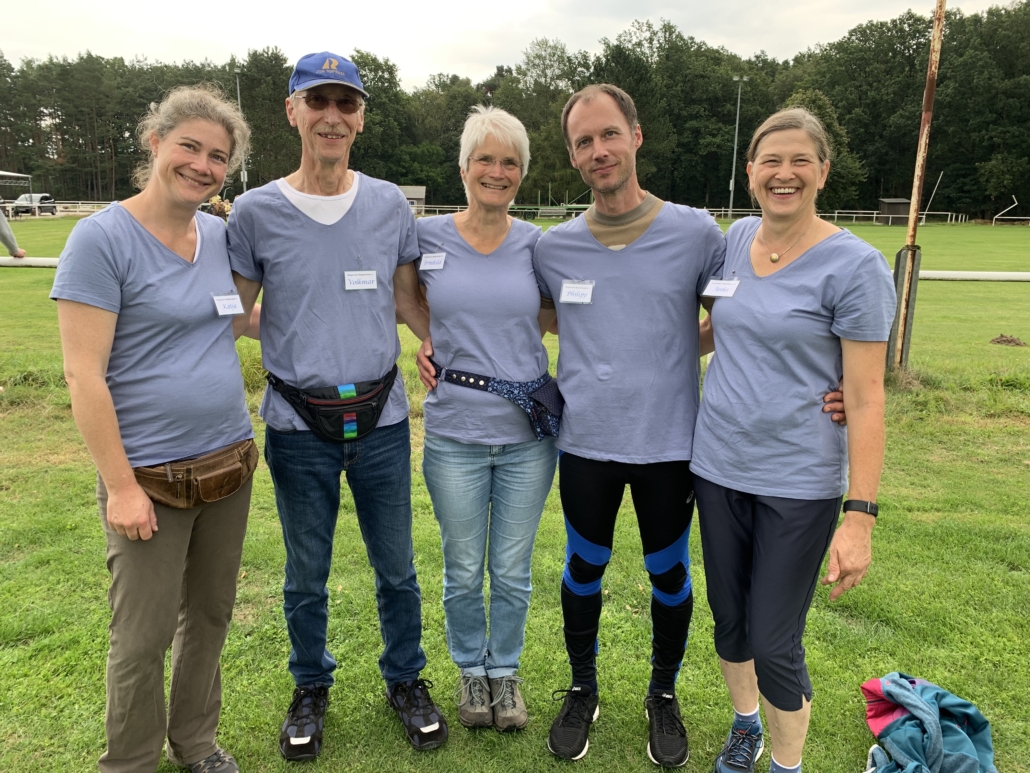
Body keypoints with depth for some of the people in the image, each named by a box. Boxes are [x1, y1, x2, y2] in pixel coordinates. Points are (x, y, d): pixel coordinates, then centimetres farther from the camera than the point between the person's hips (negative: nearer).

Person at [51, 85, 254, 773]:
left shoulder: (219, 234, 5)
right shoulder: (102, 238, -12)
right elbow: (84, 375, -15)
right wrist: (121, 486, -15)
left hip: (229, 462, 6)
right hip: (151, 477, -6)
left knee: (211, 614, 18)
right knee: (144, 635, 8)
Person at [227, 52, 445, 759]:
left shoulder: (391, 205, 2)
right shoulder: (255, 212, -3)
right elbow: (237, 314, 3)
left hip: (382, 420, 2)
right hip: (299, 426, -1)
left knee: (396, 567, 14)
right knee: (307, 576, 15)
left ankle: (406, 680, 37)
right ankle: (311, 688, 39)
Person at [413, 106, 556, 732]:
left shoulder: (537, 244, 0)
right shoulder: (428, 236, -1)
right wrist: (422, 343, 2)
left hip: (527, 434, 0)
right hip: (455, 433, 0)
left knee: (512, 571, 14)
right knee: (464, 572, 14)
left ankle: (506, 670, 37)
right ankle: (472, 670, 38)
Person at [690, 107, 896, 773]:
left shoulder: (855, 266, -13)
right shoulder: (736, 238, 3)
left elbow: (866, 400, -14)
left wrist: (860, 515, -18)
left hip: (799, 483, -5)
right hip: (719, 467, 5)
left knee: (775, 645, 4)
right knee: (730, 619, 18)